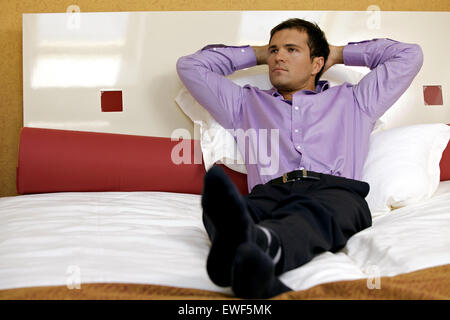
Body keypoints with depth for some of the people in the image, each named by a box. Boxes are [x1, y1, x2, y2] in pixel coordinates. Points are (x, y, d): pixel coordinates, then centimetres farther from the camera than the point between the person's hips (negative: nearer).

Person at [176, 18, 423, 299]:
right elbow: (190, 66, 40)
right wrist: (256, 54, 44)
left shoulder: (352, 100, 35)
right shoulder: (248, 103, 37)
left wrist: (339, 53, 42)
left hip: (336, 190, 0)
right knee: (220, 207, -37)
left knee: (312, 213, -40)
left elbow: (409, 55, 37)